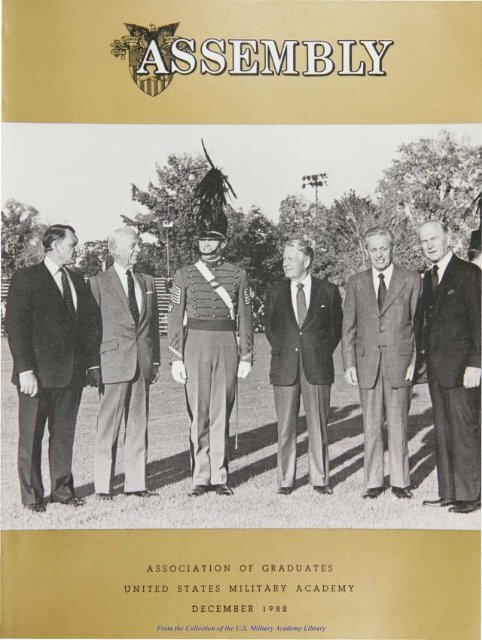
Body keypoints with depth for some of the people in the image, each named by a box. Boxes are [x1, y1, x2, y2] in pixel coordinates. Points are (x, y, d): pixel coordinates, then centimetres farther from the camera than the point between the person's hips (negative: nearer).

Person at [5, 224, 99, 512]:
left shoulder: (77, 280, 14)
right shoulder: (26, 278, -4)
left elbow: (89, 325, 15)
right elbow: (15, 326, -9)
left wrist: (92, 362, 7)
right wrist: (25, 369, -16)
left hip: (72, 372, 5)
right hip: (38, 372, -5)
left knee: (65, 434, 12)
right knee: (31, 436, 6)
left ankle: (62, 489, 24)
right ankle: (32, 494, 17)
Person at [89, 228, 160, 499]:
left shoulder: (148, 281, 15)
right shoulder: (98, 283, -1)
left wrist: (155, 360, 11)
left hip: (143, 363, 5)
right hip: (113, 362, -5)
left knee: (139, 425, 8)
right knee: (109, 426, 0)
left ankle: (136, 482, 17)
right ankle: (103, 485, 11)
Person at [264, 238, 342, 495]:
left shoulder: (328, 291, 4)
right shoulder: (275, 293, 10)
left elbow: (336, 327, 9)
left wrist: (323, 353, 2)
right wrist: (281, 350, 5)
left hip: (318, 367, -1)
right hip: (285, 367, 2)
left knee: (318, 425, 5)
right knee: (285, 426, 5)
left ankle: (320, 478, 17)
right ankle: (285, 479, 15)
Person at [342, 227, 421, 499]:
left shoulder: (411, 280, 4)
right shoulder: (356, 283, 9)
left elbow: (419, 323, 3)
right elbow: (349, 327, 9)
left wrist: (415, 362, -4)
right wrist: (349, 363, 1)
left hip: (399, 362, -1)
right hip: (367, 362, 2)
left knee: (398, 424, 5)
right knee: (371, 425, 6)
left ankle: (400, 480, 17)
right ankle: (374, 481, 16)